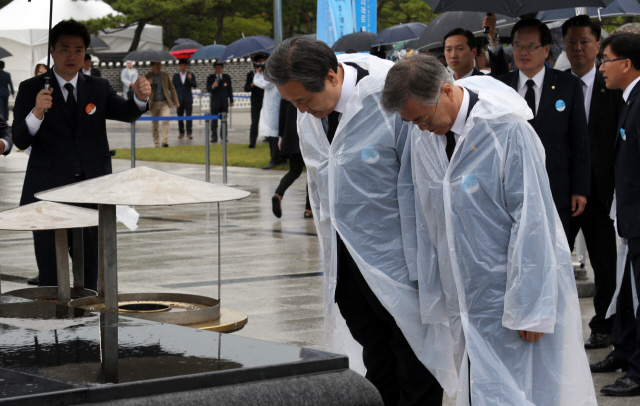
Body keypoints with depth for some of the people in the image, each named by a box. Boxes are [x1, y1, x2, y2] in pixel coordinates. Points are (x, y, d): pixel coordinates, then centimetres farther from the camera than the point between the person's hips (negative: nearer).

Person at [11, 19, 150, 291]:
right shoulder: (31, 89, 2)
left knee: (90, 267, 9)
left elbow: (126, 112, -5)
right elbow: (20, 140, -8)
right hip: (49, 192, -3)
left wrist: (140, 98, -27)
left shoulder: (98, 88, 11)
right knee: (50, 271, 0)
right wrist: (37, 112, -27)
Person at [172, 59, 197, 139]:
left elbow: (194, 86, -3)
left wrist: (190, 79, -21)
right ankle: (181, 132, 10)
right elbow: (173, 88, 10)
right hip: (179, 99, 2)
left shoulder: (191, 75, 4)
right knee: (180, 116, 3)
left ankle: (189, 133, -2)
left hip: (188, 99, -2)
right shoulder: (176, 76, 9)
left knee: (189, 116, -4)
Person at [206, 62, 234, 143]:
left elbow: (230, 90, 11)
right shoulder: (210, 78, 3)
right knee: (214, 120, -3)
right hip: (215, 102, -2)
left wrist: (231, 101, 9)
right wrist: (213, 86, -27)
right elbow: (208, 89, -5)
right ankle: (214, 137, -1)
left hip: (224, 102, 2)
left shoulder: (227, 77, 8)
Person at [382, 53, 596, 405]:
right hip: (465, 294, 6)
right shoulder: (421, 135, 2)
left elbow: (532, 222, -17)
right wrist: (432, 284, 13)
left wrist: (530, 307, -17)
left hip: (514, 292, -6)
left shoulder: (508, 132, -18)